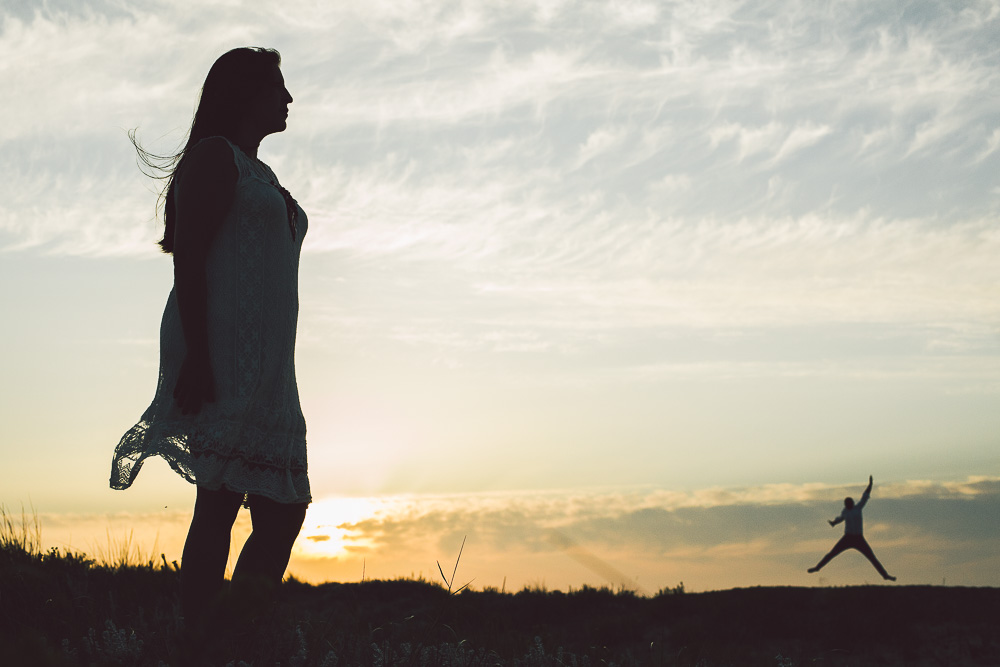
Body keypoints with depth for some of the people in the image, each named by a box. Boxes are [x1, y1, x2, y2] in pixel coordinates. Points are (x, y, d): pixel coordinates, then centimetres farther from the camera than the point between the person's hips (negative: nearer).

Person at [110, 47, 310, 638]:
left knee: (283, 507, 2)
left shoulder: (261, 174, 27)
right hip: (222, 350, -9)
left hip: (267, 367, 9)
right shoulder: (216, 155, 0)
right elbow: (189, 259, -10)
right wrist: (196, 357, -20)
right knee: (219, 501, -12)